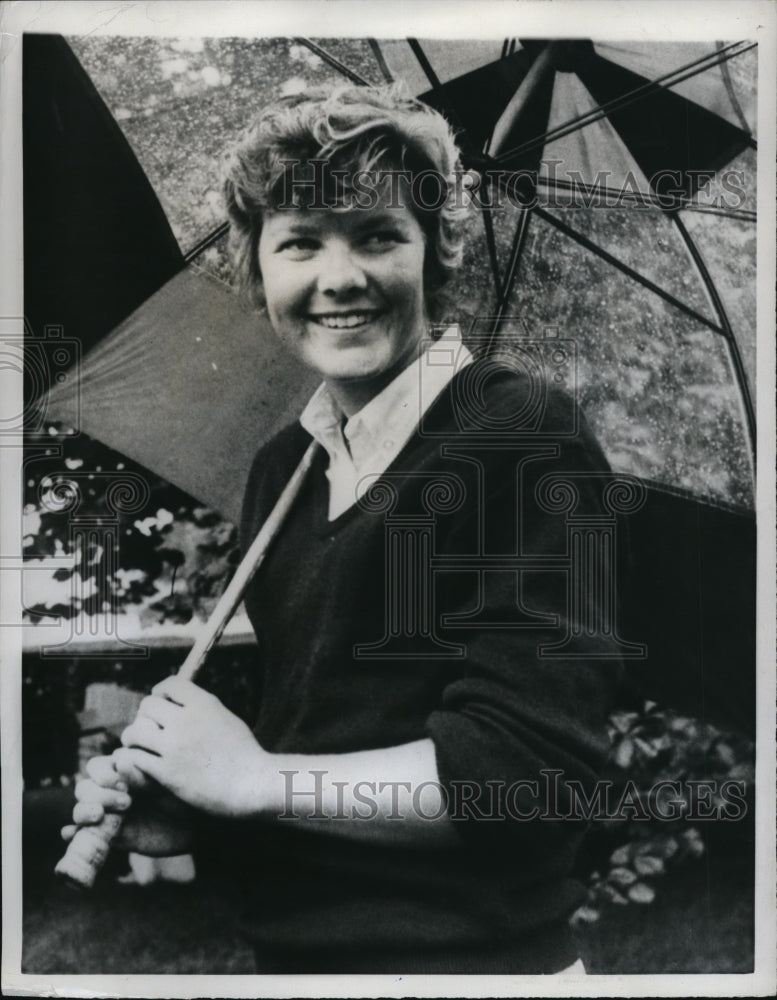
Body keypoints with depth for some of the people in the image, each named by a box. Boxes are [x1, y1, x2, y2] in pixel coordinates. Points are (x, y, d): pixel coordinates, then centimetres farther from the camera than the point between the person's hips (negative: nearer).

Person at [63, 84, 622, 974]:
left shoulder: (523, 432, -16)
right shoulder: (281, 465, 4)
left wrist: (253, 778, -16)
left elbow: (524, 764, -22)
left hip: (465, 953, -6)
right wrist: (180, 810, -3)